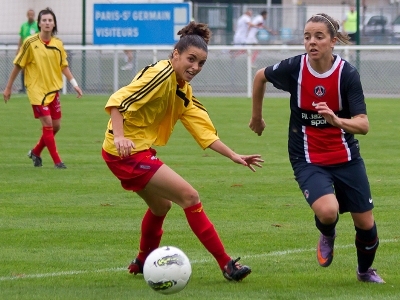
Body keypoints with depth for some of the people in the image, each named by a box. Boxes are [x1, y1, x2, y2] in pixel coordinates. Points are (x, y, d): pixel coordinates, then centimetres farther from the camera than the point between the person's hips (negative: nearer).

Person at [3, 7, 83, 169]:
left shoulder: (58, 44, 2)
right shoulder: (30, 43, -11)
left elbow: (64, 66, 12)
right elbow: (18, 65, -4)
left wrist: (74, 84, 2)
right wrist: (8, 87, 0)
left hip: (53, 89, 5)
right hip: (36, 89, -5)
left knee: (56, 125, 9)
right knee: (47, 124, -11)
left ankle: (36, 152, 31)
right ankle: (57, 161, -3)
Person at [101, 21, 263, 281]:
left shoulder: (184, 91, 11)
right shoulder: (161, 74, -17)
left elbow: (203, 131, 11)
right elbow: (118, 101, -25)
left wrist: (234, 156, 4)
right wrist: (119, 136, -37)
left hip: (140, 151, 10)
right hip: (128, 151, -10)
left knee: (161, 205, 28)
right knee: (189, 196, -11)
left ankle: (143, 263, 47)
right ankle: (226, 264, -9)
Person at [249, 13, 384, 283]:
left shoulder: (347, 74, -17)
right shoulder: (294, 68, -14)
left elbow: (363, 125, -23)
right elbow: (260, 76, 8)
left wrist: (336, 120, -43)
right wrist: (257, 117, 19)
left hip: (346, 157, 1)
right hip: (308, 158, -1)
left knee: (365, 222, 7)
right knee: (327, 211, -28)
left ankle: (365, 270, 40)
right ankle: (327, 236, 11)